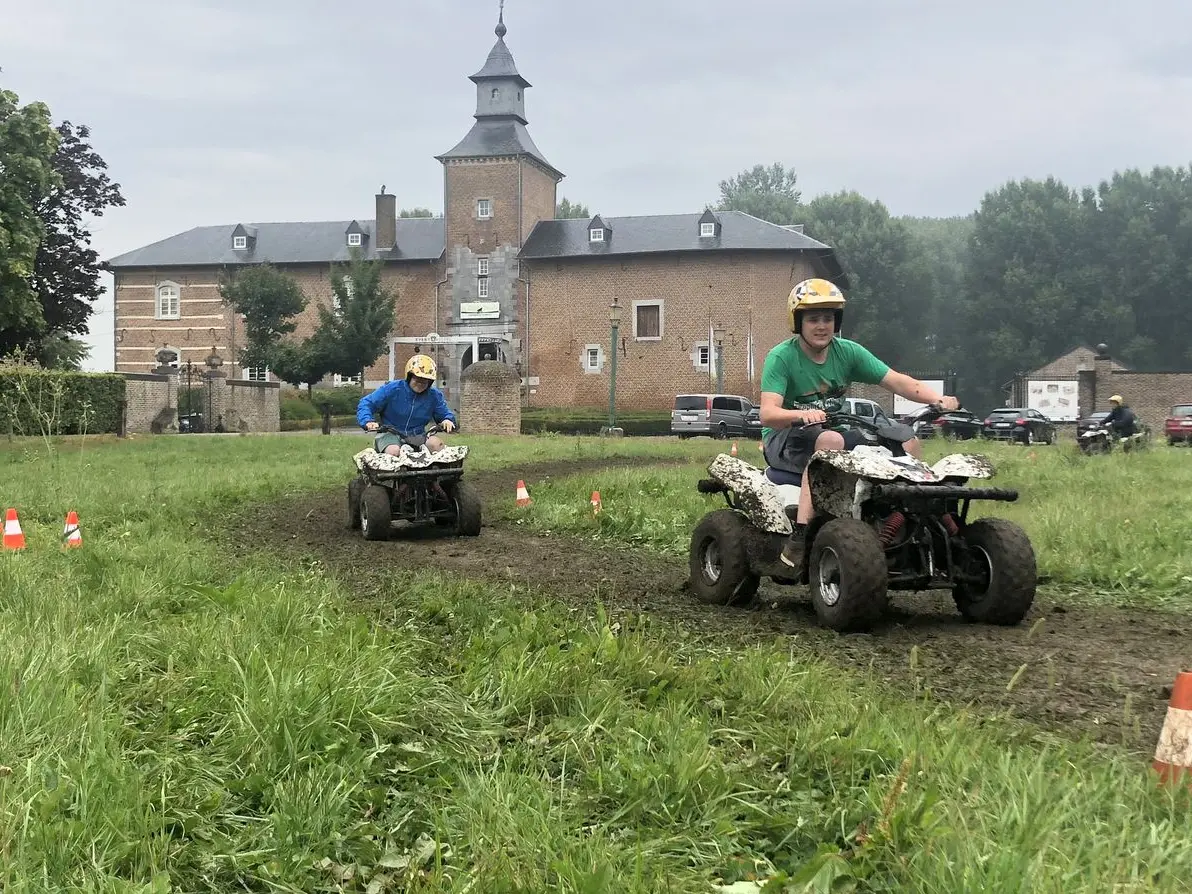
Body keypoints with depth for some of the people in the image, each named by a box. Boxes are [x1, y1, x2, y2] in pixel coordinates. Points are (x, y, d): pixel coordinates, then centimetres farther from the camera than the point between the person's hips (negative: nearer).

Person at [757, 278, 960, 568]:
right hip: (784, 441, -6)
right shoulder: (781, 357, -12)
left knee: (908, 439, -8)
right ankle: (798, 541, -43)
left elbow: (896, 381, -3)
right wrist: (802, 414, -45)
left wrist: (938, 399, -20)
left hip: (836, 432, 6)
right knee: (830, 439, -38)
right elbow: (768, 414, -24)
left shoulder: (848, 352, 3)